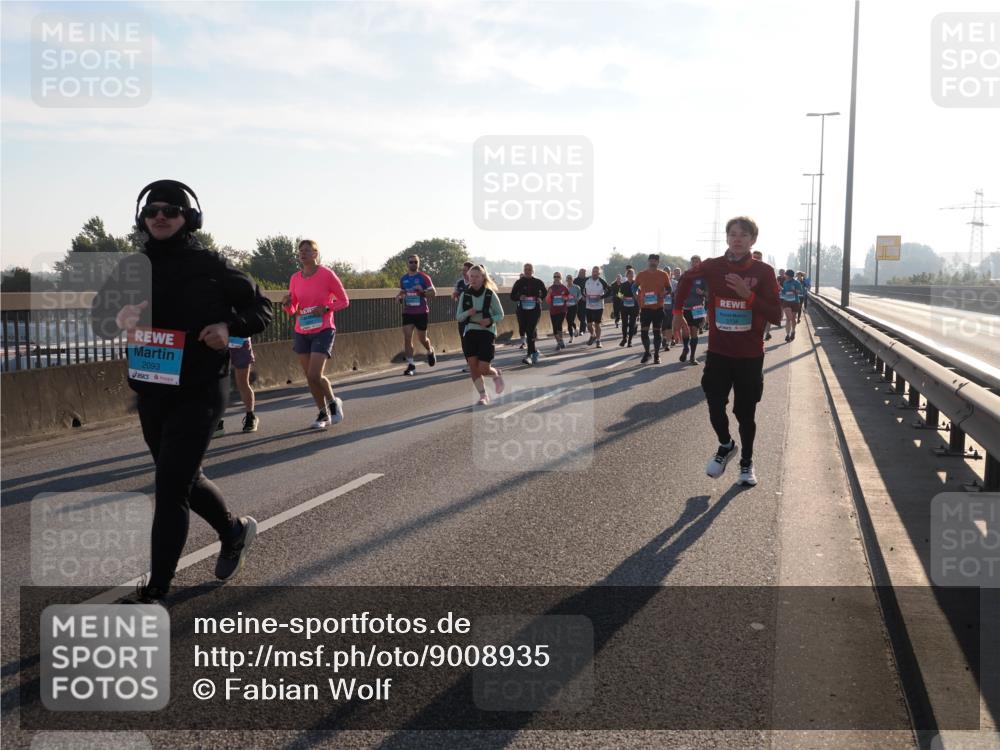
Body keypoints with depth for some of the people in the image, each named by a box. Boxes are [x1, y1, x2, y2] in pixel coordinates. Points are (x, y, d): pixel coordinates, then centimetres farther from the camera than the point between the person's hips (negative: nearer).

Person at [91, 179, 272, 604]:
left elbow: (260, 307, 1)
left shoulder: (210, 266, -6)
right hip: (151, 391, 6)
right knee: (183, 478, 21)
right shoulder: (132, 268, 5)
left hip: (199, 392, -6)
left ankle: (154, 594, -1)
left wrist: (229, 326, -19)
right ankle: (234, 531, 47)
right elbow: (99, 315, 12)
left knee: (170, 490, -9)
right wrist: (118, 318, -12)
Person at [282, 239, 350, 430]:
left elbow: (344, 300, -2)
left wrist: (326, 308, -18)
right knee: (309, 377, 6)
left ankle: (334, 402, 13)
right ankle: (324, 415, 21)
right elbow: (292, 310, 13)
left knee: (315, 376, -16)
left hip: (323, 331, -5)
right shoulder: (295, 278, 5)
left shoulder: (327, 274, -8)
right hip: (301, 333, 5)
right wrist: (287, 304, -10)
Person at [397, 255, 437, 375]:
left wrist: (422, 291, -23)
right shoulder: (403, 279, 9)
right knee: (407, 337, -10)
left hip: (422, 312, -3)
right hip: (407, 312, 3)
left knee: (422, 338, 7)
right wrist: (399, 297, 2)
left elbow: (433, 293, -5)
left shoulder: (424, 277, -4)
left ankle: (430, 352, 41)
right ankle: (410, 365, -7)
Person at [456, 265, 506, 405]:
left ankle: (497, 374, 27)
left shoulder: (491, 294, -6)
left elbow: (500, 315, 2)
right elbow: (458, 316, 6)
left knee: (484, 369, -8)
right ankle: (483, 396, 11)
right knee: (473, 367, -4)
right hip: (470, 333, 3)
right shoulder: (465, 295, 2)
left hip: (487, 333, -3)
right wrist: (468, 313, -15)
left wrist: (490, 320, -19)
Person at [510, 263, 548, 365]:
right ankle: (534, 351, 30)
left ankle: (530, 355, -16)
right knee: (528, 332, 9)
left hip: (535, 310, -2)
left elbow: (545, 293, 21)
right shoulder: (519, 283, 5)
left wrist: (540, 298, 2)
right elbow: (512, 296, 6)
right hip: (522, 310, 2)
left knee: (531, 331, -15)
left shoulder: (538, 282, 5)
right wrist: (519, 297, -14)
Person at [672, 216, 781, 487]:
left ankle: (747, 462, 30)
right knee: (715, 406, -5)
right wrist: (678, 312, 18)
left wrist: (748, 295, -24)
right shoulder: (713, 266, -4)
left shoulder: (764, 272, -9)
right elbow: (686, 279, 18)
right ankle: (725, 445, 26)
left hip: (750, 356, -1)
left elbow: (776, 316, -13)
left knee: (745, 413, 8)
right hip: (718, 352, 1)